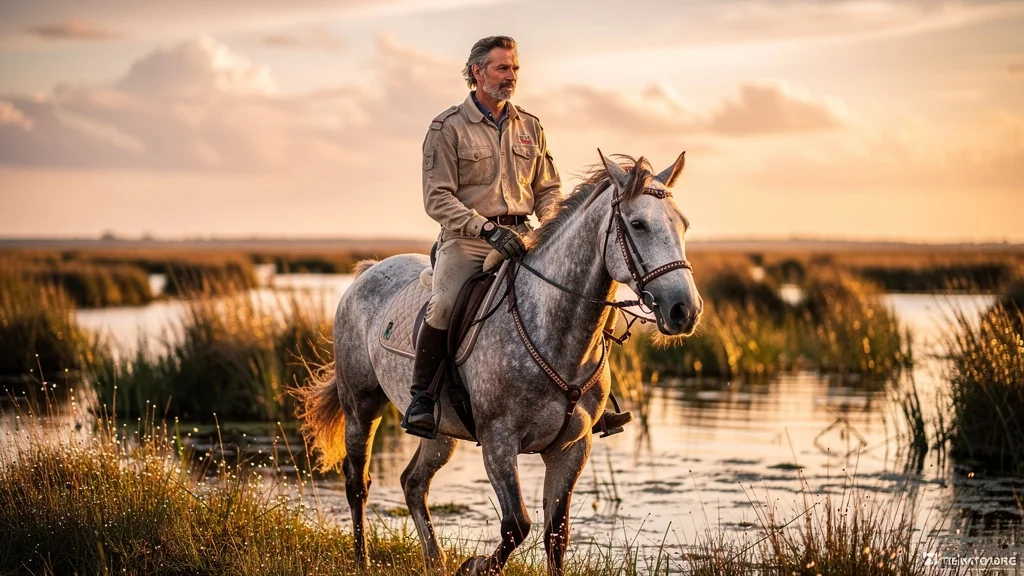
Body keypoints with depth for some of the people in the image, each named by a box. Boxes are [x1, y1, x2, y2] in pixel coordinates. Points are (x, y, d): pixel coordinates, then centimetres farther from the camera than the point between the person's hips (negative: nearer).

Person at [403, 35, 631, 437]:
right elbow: (437, 198, -9)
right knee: (444, 305, -31)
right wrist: (488, 229, -21)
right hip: (466, 239, -5)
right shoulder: (448, 127, -2)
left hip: (519, 235, 5)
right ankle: (420, 400, -16)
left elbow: (548, 189, 18)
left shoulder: (529, 126, 14)